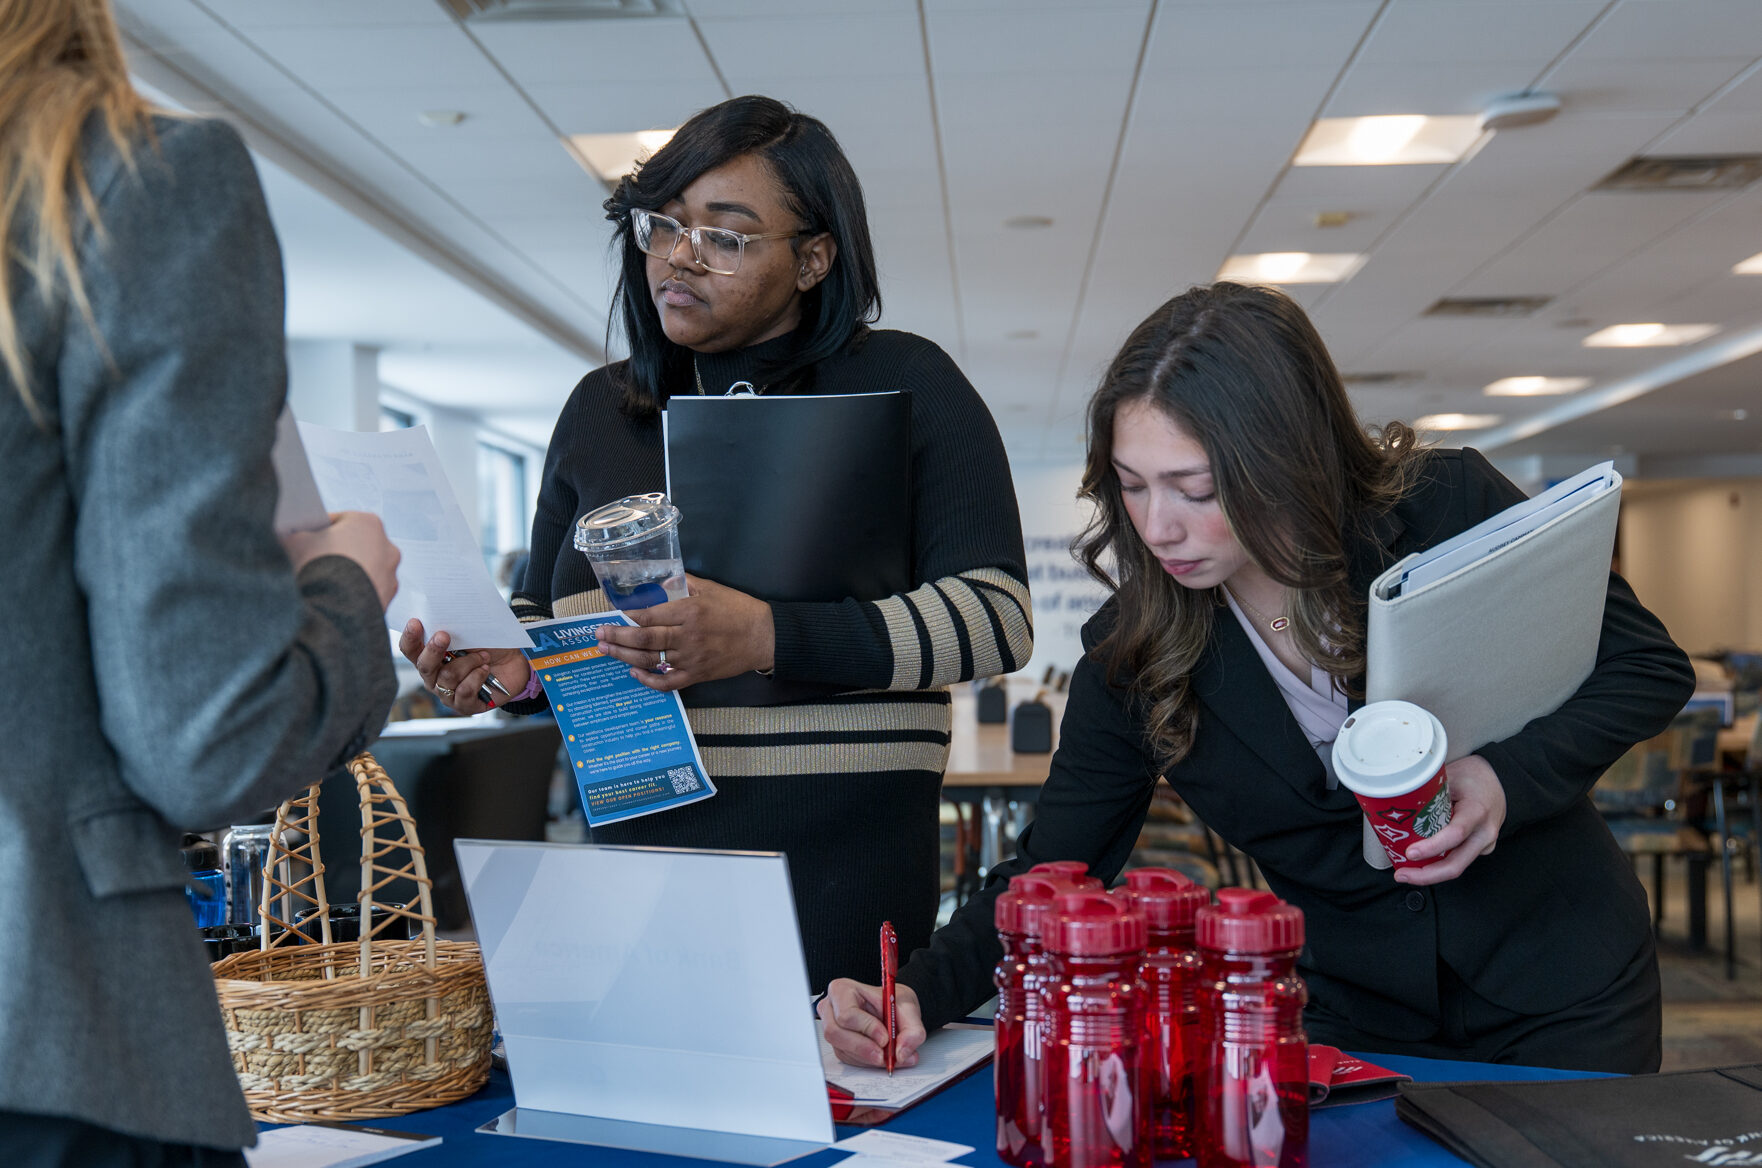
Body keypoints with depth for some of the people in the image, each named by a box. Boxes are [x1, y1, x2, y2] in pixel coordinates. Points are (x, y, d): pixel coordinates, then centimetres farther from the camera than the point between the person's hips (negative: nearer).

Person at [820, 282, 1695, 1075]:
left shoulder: (1449, 508, -19)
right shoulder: (1130, 657, -12)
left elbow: (1649, 668, -9)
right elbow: (1050, 873, -8)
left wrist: (1508, 778, -28)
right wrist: (919, 992, -26)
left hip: (1563, 998, -1)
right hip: (1363, 1026, 2)